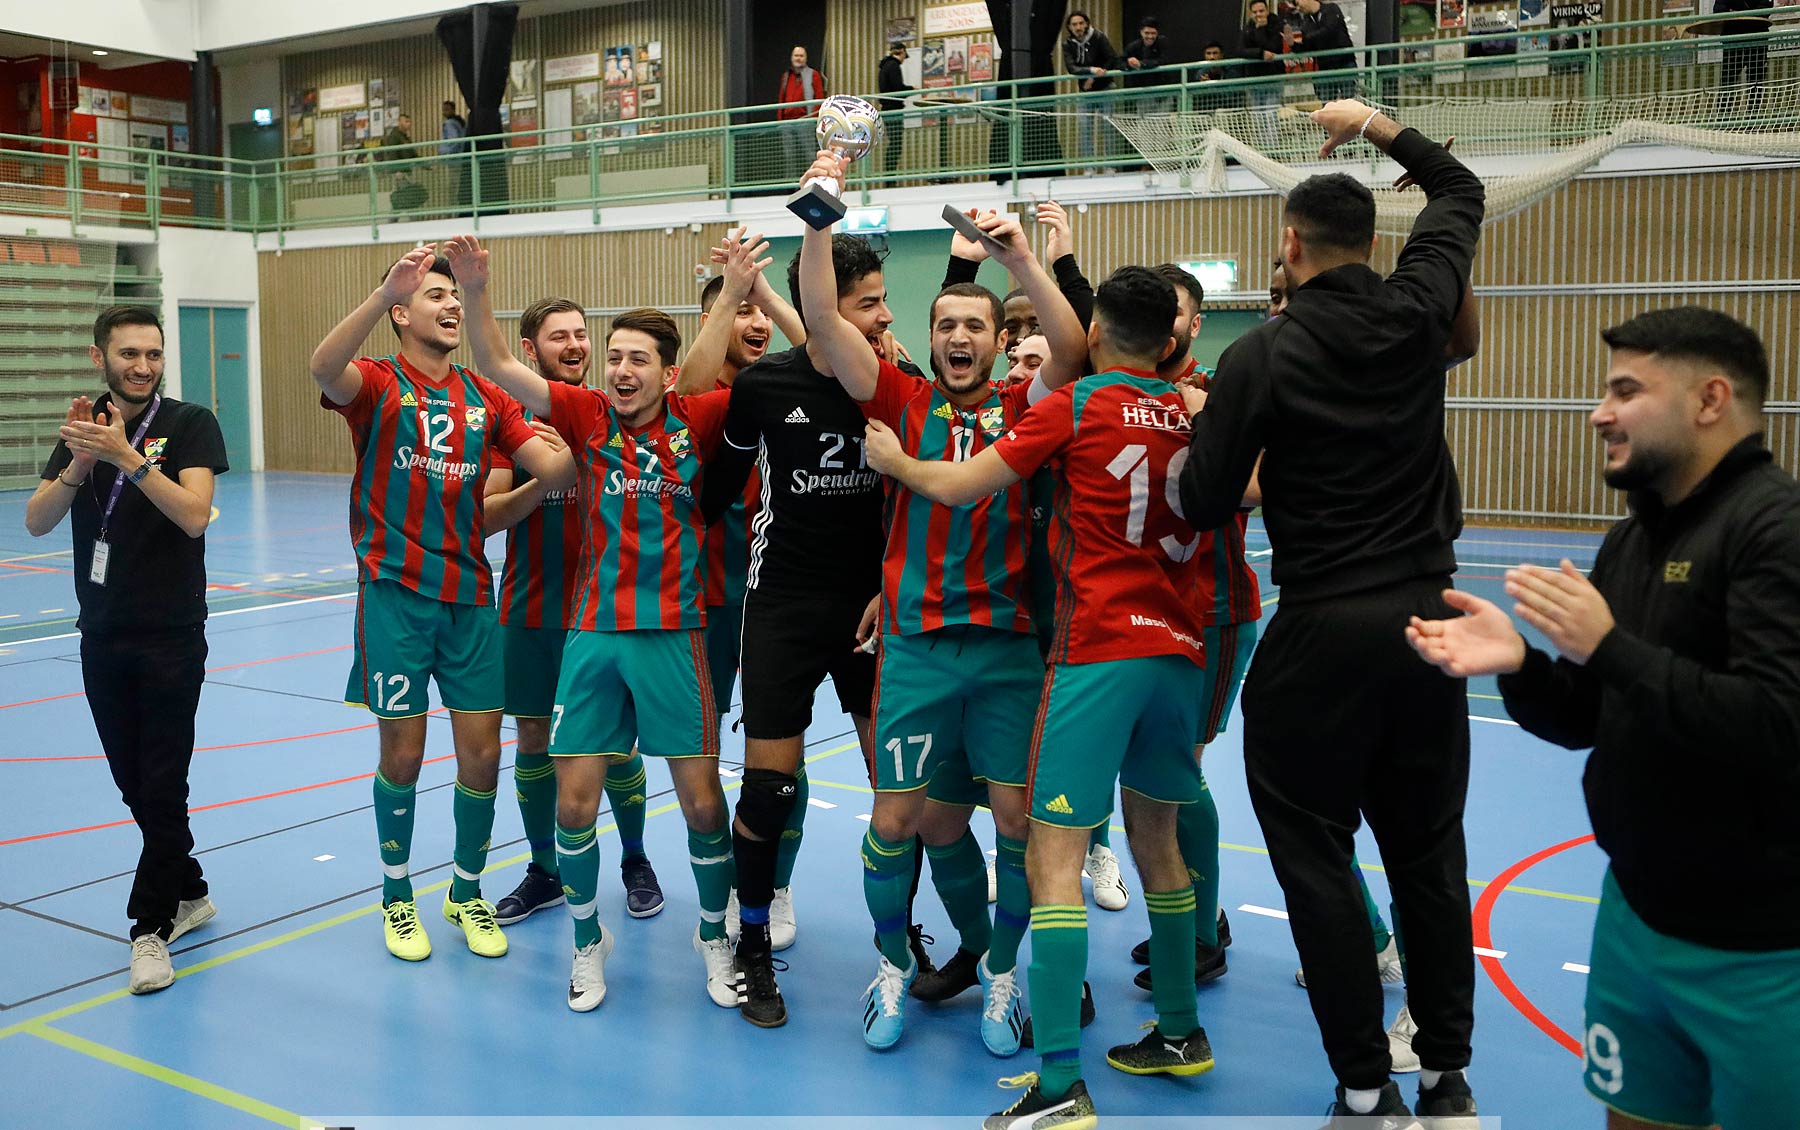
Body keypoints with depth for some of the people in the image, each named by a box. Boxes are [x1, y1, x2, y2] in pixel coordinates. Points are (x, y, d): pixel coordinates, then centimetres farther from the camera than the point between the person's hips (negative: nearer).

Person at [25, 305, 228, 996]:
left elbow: (195, 514, -20)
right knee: (134, 785, 11)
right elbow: (36, 523, -2)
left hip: (171, 639, -5)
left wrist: (127, 455, -28)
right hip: (102, 638, 5)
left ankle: (150, 925, 8)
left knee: (162, 786, -3)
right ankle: (189, 893, 28)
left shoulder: (189, 424, -5)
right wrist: (78, 464, -18)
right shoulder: (84, 427, 9)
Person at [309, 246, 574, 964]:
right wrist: (385, 290, -35)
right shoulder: (377, 384, -1)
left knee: (481, 755, 4)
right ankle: (397, 897, 25)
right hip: (395, 594, -3)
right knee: (402, 753, 4)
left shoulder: (486, 398, 10)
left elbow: (554, 471, 2)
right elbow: (323, 369, -25)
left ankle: (467, 892, 25)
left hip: (470, 595, 3)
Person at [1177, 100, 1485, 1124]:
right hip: (1429, 617, 5)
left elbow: (1203, 507, -6)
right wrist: (1379, 127, 30)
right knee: (1429, 856, 14)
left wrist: (1255, 476, 14)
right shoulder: (1419, 313, 2)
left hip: (1321, 634, -4)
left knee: (1317, 857, 7)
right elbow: (1462, 193, 22)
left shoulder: (1261, 356, -8)